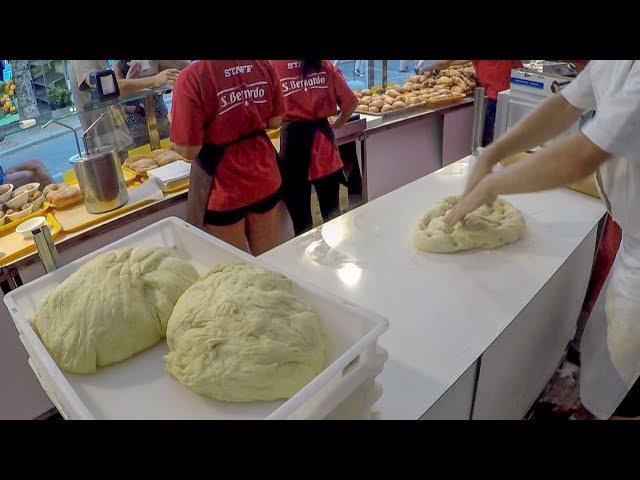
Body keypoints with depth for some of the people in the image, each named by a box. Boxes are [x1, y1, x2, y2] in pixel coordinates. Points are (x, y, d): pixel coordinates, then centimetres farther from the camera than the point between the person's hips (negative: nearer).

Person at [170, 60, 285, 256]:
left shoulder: (192, 77, -18)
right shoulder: (263, 65, -4)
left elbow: (188, 150, -16)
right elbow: (275, 121, 6)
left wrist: (176, 123, 3)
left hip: (224, 190, -4)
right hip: (265, 177, 5)